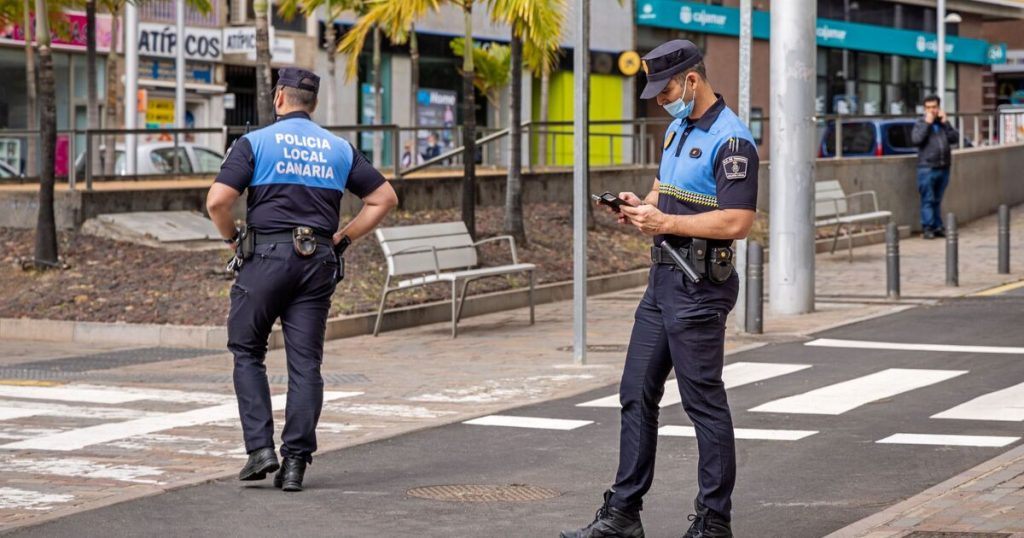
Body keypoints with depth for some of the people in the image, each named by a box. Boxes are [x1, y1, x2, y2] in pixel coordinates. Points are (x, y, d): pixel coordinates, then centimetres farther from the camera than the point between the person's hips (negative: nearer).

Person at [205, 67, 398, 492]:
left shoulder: (255, 143, 0)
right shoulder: (339, 149, 12)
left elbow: (217, 201, -10)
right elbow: (384, 197, 12)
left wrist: (231, 238, 7)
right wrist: (343, 238, 14)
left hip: (267, 255, -3)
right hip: (319, 262, 3)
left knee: (247, 352, 12)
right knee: (305, 363, 4)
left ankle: (260, 447, 0)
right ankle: (295, 462, 1)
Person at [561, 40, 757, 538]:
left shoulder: (730, 140, -16)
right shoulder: (677, 129, 14)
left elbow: (737, 222, -23)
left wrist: (665, 222, -19)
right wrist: (641, 206, 6)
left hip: (699, 287, -10)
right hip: (663, 278, 10)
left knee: (704, 401, -3)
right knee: (637, 394, 11)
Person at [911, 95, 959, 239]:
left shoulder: (944, 124, 15)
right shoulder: (920, 124, 2)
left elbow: (955, 138, 2)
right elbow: (916, 140, -15)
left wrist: (945, 123, -4)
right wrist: (927, 123, -13)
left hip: (943, 167, 4)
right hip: (927, 168, -4)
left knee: (937, 200, 10)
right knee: (928, 200, -5)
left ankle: (938, 227, 13)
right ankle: (927, 228, -5)